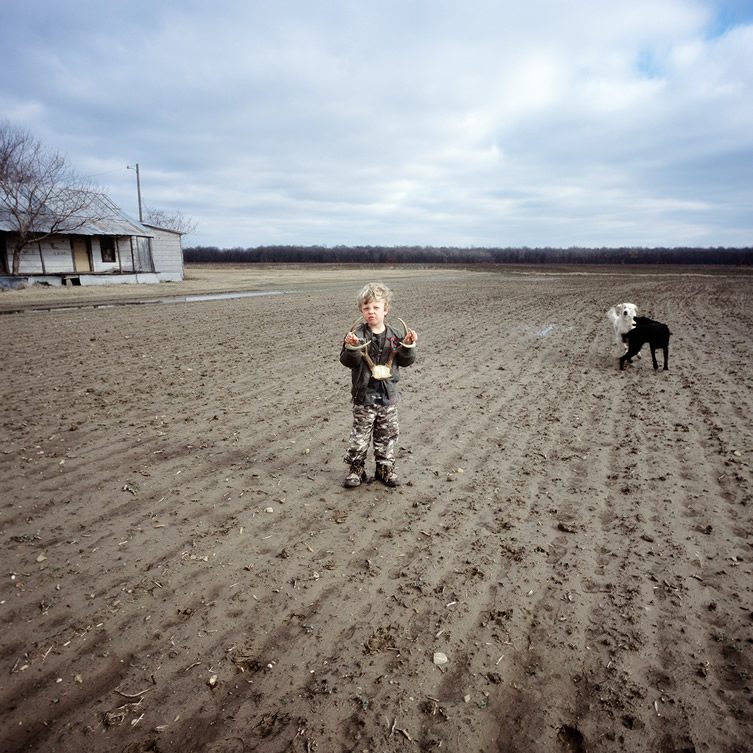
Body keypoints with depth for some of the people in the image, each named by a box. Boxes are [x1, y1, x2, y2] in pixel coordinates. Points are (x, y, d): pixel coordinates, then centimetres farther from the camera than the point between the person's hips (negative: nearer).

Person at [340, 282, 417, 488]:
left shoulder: (396, 335, 0)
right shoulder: (357, 334, -9)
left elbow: (406, 361, 2)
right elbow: (348, 361, -14)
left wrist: (408, 345, -14)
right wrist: (351, 347, -32)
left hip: (388, 395, 3)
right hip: (364, 395, -3)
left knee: (388, 434, 14)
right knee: (360, 434, 6)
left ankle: (385, 468, 30)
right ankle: (356, 469, 22)